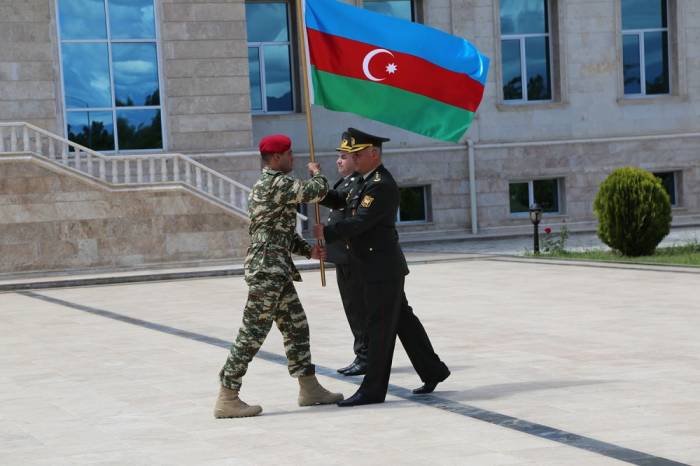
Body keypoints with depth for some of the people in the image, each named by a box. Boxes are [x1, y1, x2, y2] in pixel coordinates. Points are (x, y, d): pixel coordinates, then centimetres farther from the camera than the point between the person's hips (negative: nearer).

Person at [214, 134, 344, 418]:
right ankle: (227, 399, -5)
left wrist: (308, 250, 12)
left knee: (297, 327, 15)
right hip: (267, 269, -11)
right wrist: (317, 173, 6)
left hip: (277, 271, 11)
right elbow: (316, 192, -16)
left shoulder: (265, 186, 19)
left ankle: (309, 389, 22)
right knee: (253, 333, -8)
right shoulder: (277, 184, -13)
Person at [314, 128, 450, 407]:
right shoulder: (368, 181, 14)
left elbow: (360, 222, -23)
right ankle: (433, 371, 24)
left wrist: (327, 233, -16)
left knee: (379, 327, -4)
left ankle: (373, 389, 1)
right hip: (381, 266, 10)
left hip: (383, 267, -10)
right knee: (403, 320, 16)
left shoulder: (381, 185, -19)